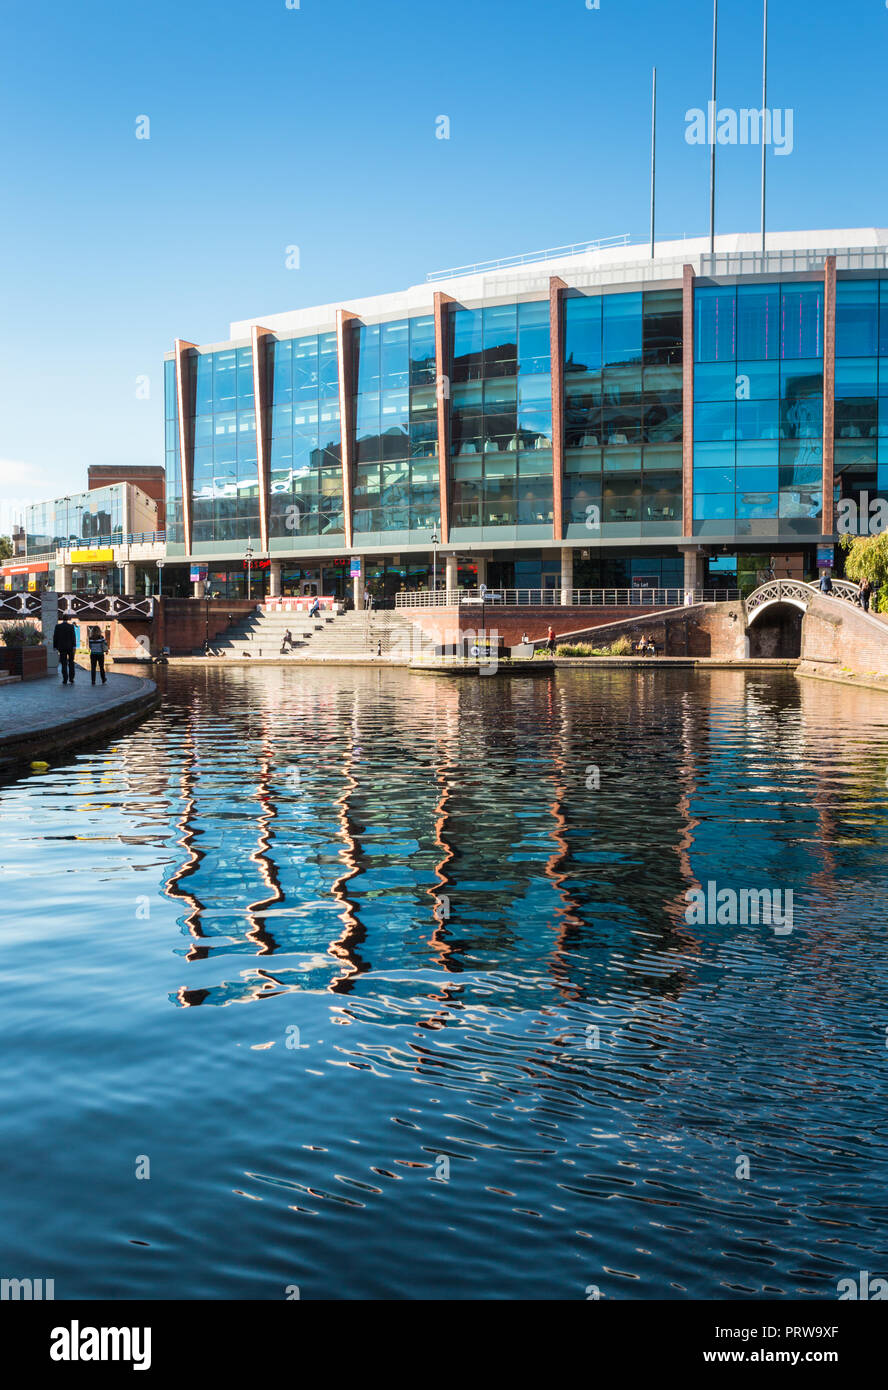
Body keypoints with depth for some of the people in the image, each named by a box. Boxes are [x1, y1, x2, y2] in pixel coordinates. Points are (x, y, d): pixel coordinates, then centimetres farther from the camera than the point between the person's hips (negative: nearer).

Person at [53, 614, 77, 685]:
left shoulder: (58, 626, 0)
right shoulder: (71, 626, -3)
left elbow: (55, 637, 1)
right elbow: (73, 637, -10)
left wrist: (55, 647, 7)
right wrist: (74, 646, -12)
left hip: (62, 647, 0)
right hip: (70, 647, 0)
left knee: (64, 664, 3)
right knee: (71, 663, 11)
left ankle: (65, 680, -2)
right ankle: (71, 679, 9)